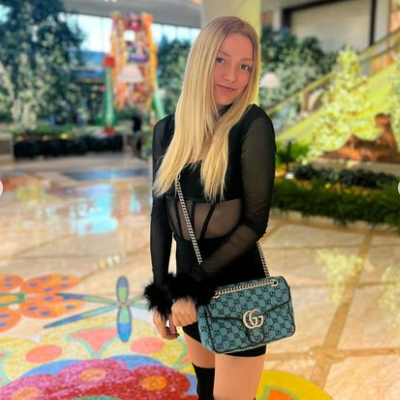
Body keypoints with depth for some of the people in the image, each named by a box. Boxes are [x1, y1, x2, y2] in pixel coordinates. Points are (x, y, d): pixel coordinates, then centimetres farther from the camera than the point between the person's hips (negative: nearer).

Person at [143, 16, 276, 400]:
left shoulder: (252, 124, -13)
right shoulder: (167, 130, 0)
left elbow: (254, 222, -15)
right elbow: (161, 214, 5)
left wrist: (191, 288, -16)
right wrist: (161, 293, 3)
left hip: (238, 289, -4)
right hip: (187, 283, 5)